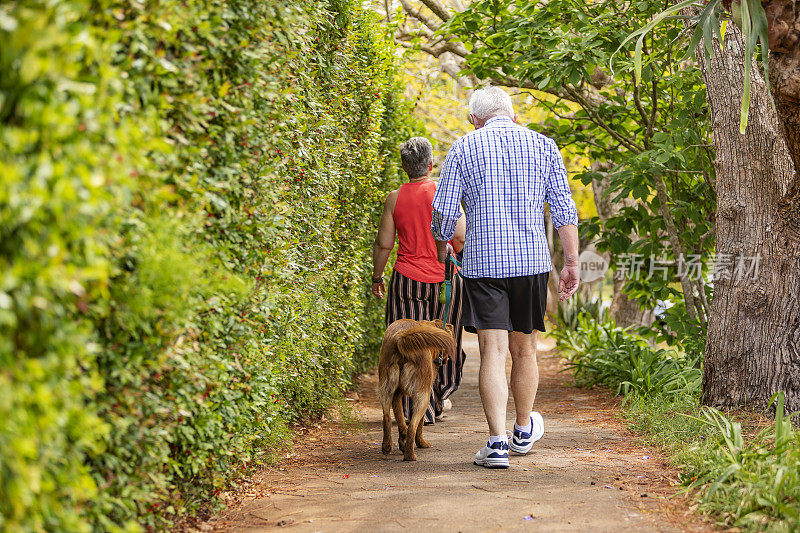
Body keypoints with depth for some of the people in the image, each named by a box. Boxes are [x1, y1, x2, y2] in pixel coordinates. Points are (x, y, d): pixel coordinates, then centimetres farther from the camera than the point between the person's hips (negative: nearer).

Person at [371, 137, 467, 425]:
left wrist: (377, 277, 14)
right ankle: (439, 401, 27)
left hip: (407, 280, 0)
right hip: (444, 279, 0)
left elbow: (384, 243, 1)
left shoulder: (395, 198, -2)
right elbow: (460, 237, -10)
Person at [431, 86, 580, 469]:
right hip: (532, 262, 2)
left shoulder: (463, 148, 2)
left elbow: (443, 212, 2)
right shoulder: (543, 146, 8)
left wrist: (441, 254, 20)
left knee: (493, 352, -3)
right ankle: (523, 430, 32)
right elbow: (564, 209, 3)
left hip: (482, 262, -2)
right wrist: (571, 262, 5)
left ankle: (498, 441, -12)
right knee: (524, 349, 16)